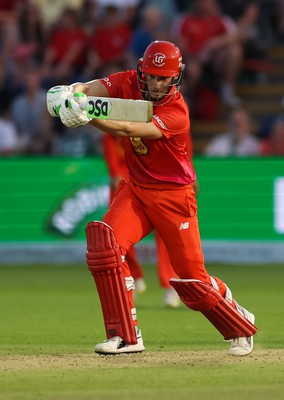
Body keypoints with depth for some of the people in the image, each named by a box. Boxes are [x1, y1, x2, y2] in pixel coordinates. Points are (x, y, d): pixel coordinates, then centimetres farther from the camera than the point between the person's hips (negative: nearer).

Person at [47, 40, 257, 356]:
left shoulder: (176, 112, -23)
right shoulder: (129, 83, -6)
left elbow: (128, 130, -36)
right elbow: (91, 89, -19)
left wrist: (86, 116, -50)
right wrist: (71, 93, -43)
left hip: (174, 196, -5)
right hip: (136, 189, 5)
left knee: (191, 278, -2)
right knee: (104, 242, -20)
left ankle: (241, 326, 25)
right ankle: (126, 336, -16)